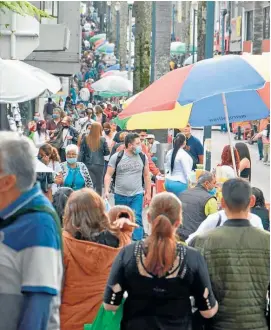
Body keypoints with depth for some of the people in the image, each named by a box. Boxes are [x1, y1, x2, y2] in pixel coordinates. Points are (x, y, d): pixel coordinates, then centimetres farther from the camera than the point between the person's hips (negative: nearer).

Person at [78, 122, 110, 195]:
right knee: (99, 185, 12)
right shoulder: (102, 139, -8)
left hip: (88, 164, 1)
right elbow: (107, 152, -3)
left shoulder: (85, 139, -5)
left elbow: (81, 152, -4)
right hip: (99, 165, -1)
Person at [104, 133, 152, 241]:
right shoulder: (117, 157, -5)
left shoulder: (143, 157, 2)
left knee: (137, 220, -10)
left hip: (137, 195, 0)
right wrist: (106, 191, -16)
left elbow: (146, 176, 9)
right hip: (120, 195, 0)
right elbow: (108, 175, -4)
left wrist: (148, 193, 7)